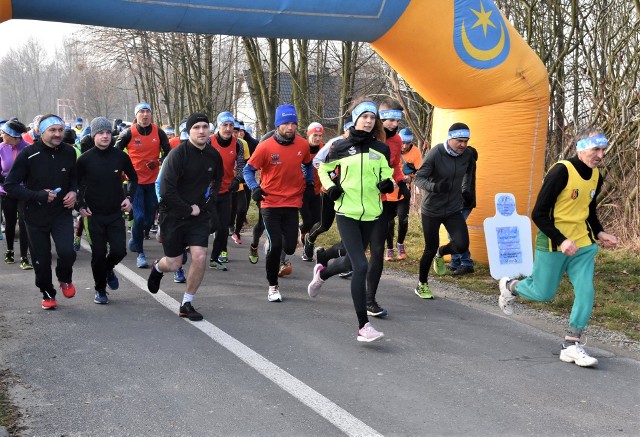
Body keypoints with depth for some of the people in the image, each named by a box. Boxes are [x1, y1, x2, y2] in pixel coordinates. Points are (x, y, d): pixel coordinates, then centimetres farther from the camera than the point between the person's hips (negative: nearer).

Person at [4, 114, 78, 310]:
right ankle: (48, 294, 34)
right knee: (41, 260, 8)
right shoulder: (28, 155, -14)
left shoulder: (69, 152, -3)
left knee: (67, 251, -19)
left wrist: (73, 192, -4)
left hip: (62, 213, 1)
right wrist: (38, 196, -21)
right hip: (36, 217, -1)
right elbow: (10, 185, -12)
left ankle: (65, 278, 14)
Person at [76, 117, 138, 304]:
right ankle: (100, 289, 22)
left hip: (116, 212, 1)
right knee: (98, 254, 3)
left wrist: (129, 197, -1)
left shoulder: (120, 156, -3)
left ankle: (109, 269, 29)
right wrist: (81, 205, -6)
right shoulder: (85, 159, -7)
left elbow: (133, 178, 12)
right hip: (94, 214, -1)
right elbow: (76, 184, 5)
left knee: (119, 250, -6)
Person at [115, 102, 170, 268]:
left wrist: (158, 162, -10)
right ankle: (140, 254, -1)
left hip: (153, 180, 3)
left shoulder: (158, 132, -1)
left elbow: (167, 152, 7)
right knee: (139, 217, -11)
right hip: (135, 180, -3)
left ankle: (135, 241, 38)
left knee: (150, 218, 10)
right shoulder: (129, 133, -6)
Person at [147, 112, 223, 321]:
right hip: (173, 215, -3)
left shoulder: (214, 155, -1)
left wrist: (206, 203, 8)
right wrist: (189, 209, -15)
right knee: (174, 264, 4)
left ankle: (186, 304, 6)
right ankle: (158, 267, 43)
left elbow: (217, 180, 20)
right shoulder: (178, 154, -17)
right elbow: (166, 191, -21)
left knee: (200, 257, -12)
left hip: (199, 214, 4)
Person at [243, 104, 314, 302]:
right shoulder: (265, 147, -12)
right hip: (270, 203, -3)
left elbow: (308, 164, 20)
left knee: (289, 247, 1)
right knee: (275, 246, -9)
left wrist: (309, 183, 11)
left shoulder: (303, 145, -1)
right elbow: (248, 169, -3)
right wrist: (254, 188, -18)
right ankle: (273, 286, 11)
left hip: (293, 203, 3)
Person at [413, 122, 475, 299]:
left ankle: (441, 254, 22)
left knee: (462, 245, -14)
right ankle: (422, 284, 28)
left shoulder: (468, 155, -4)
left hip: (453, 209, 4)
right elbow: (419, 178, -20)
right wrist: (434, 187, -37)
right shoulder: (435, 154, -18)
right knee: (430, 249, 5)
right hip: (431, 210, -4)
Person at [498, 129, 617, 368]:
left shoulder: (596, 177, 4)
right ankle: (509, 285, 38)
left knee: (586, 292, -5)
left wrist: (599, 234, 4)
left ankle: (571, 345, 5)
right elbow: (538, 214, -19)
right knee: (543, 293, 7)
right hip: (553, 244, -6)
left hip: (582, 245, 6)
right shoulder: (561, 172, -20)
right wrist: (561, 241, -25)